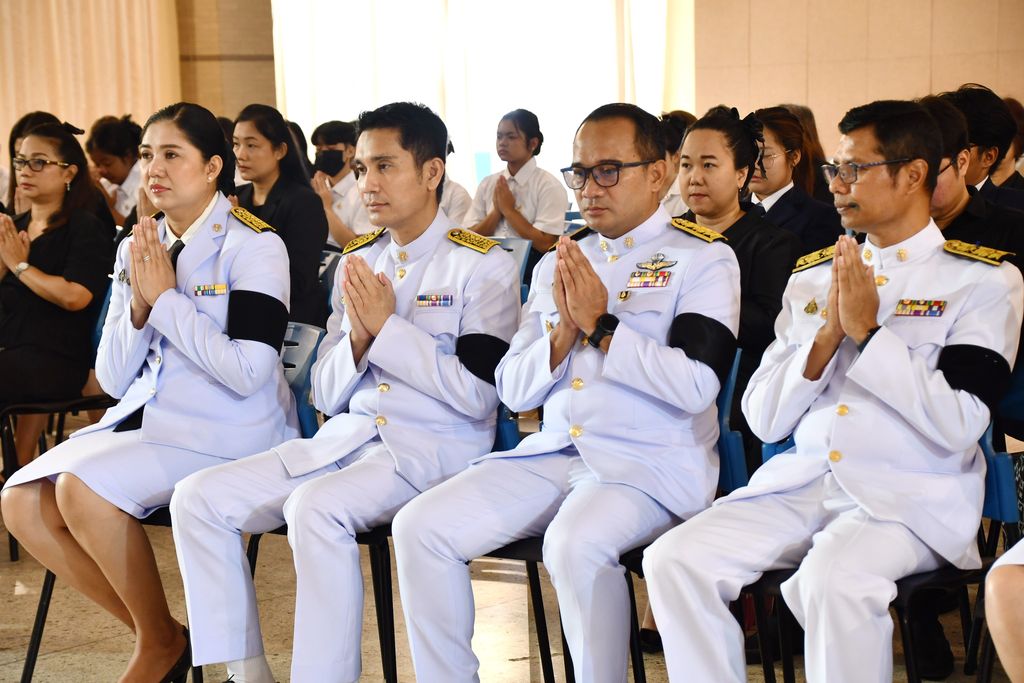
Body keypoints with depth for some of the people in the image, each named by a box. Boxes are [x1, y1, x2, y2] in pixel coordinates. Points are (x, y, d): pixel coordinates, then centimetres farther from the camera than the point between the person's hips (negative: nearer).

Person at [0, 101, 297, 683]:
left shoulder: (253, 246, -9)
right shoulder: (137, 249, 10)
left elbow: (248, 373, -20)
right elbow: (114, 380, 9)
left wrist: (165, 297, -16)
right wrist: (138, 303, -8)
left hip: (228, 429, -7)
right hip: (147, 417, 7)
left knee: (83, 489, -27)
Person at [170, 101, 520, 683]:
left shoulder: (483, 265, -3)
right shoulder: (358, 260, 15)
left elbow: (477, 395, -13)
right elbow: (327, 395, 15)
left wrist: (388, 326, -13)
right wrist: (359, 335, -6)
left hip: (436, 449, -7)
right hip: (347, 436, 7)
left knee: (315, 506, -34)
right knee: (199, 499, -10)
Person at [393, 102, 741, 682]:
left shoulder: (703, 259, 1)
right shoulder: (555, 264, 18)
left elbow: (696, 385, -14)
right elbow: (514, 390, 14)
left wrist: (600, 325, -12)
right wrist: (564, 331, -4)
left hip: (652, 465, -6)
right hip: (553, 454, 6)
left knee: (575, 543, -36)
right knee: (420, 526, -13)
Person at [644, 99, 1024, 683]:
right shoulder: (811, 277, 15)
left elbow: (958, 426, -11)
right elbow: (764, 419, 9)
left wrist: (868, 331, -12)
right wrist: (827, 336, -5)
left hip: (912, 497, -5)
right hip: (802, 483, 5)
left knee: (836, 577, -36)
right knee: (673, 560, -18)